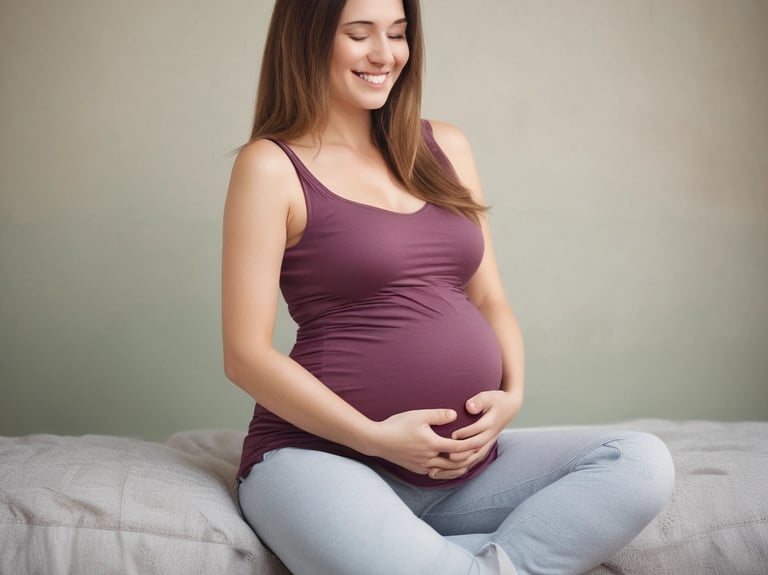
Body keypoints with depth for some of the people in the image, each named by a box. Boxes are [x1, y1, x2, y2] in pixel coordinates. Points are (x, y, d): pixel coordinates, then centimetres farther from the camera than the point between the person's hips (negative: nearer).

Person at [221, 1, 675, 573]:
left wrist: (512, 395, -3)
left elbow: (489, 300, 16)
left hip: (465, 462, 6)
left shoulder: (444, 148, 14)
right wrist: (375, 437, -15)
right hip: (323, 456, -5)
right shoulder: (271, 166, -2)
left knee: (643, 461, -15)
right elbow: (246, 354, -7)